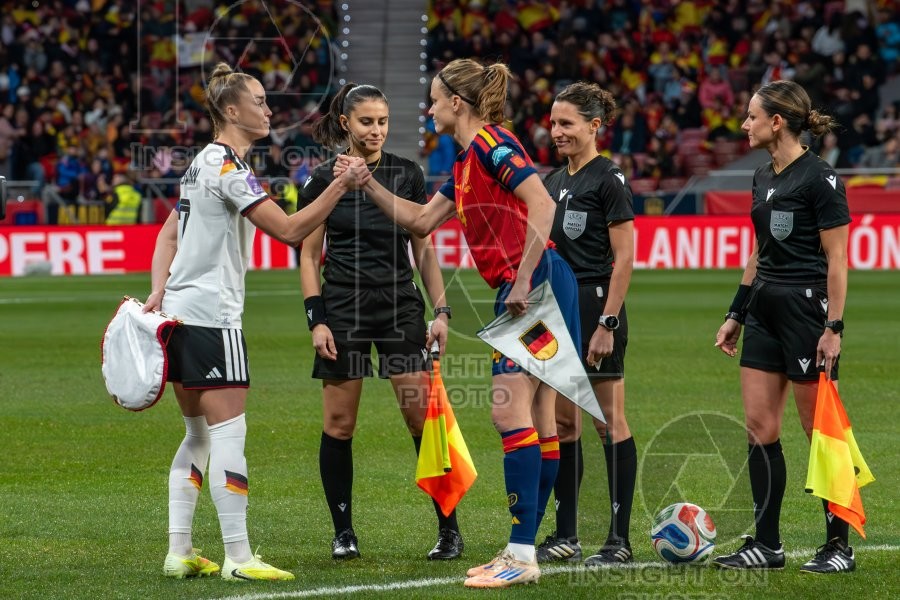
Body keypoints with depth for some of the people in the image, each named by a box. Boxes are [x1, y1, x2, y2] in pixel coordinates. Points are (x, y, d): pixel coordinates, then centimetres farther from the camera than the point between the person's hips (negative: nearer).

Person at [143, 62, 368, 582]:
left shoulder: (206, 162, 16)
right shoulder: (227, 167, -14)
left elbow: (169, 232, 20)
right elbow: (289, 229, -20)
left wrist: (159, 291, 11)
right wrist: (341, 185, -20)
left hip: (180, 313, 10)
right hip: (211, 314, -10)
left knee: (199, 435, 13)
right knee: (228, 431, -9)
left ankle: (180, 550, 11)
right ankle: (238, 557, -11)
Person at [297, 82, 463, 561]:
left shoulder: (408, 174, 5)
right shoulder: (323, 180, 0)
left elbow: (424, 248, 8)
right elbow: (308, 255, 3)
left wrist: (440, 310, 0)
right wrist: (316, 320, -6)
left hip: (401, 308, 1)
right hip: (343, 309, -1)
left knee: (423, 416, -6)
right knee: (339, 424, 1)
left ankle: (449, 529, 0)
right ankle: (343, 531, 13)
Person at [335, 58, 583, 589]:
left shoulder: (491, 143, -10)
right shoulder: (466, 161, 20)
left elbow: (542, 204, -21)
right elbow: (421, 220, 27)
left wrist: (523, 280, -24)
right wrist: (367, 184, 23)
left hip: (535, 286, -10)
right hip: (521, 291, 10)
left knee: (510, 410, -14)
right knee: (538, 420, 9)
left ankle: (522, 555, -16)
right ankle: (522, 552, 12)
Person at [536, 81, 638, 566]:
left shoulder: (608, 180, -10)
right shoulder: (554, 181, 14)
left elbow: (624, 258, -14)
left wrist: (607, 324, -19)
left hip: (596, 307, -8)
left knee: (609, 421, -4)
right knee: (562, 422, 9)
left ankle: (620, 539, -1)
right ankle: (565, 535, 15)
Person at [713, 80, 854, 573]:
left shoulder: (819, 178, -13)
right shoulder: (763, 178, 12)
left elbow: (837, 260, -14)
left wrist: (833, 327, -18)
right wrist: (735, 316, 20)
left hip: (807, 309, -8)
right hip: (764, 310, 8)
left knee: (820, 431, -2)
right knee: (758, 427, 5)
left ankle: (839, 546, 7)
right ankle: (766, 544, 11)